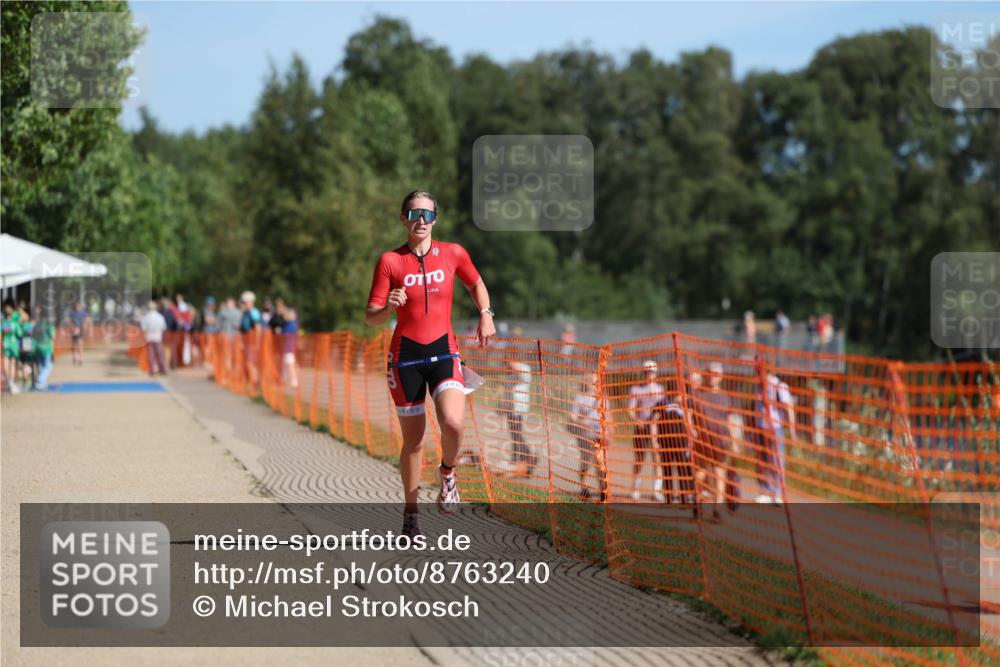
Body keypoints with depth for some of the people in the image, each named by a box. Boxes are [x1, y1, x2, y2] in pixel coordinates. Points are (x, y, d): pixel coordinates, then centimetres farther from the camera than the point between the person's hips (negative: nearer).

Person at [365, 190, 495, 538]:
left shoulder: (453, 254, 3)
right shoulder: (390, 261, -3)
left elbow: (476, 284, 22)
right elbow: (370, 317, -4)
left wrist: (485, 314, 5)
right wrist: (388, 308, -25)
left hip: (444, 352, 1)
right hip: (405, 355, -1)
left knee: (453, 422, -24)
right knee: (413, 438, 4)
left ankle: (447, 472, 9)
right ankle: (411, 513, 22)